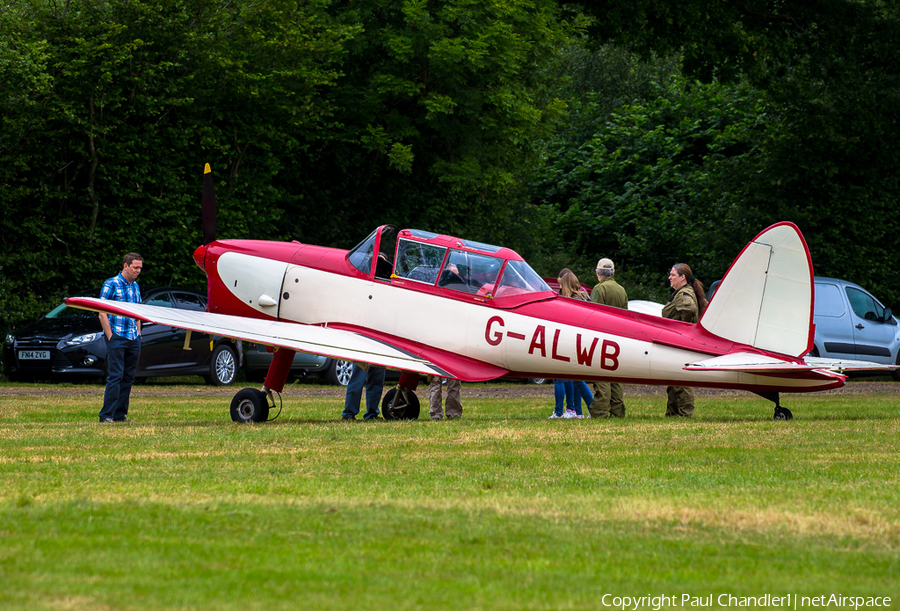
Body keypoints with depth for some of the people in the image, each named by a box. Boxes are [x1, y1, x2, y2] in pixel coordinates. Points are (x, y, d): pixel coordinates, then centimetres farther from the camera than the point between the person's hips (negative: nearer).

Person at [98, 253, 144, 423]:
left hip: (133, 339, 7)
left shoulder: (135, 286, 16)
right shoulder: (111, 284, -6)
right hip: (117, 337, -7)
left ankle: (120, 414, 12)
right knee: (115, 376, -11)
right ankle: (106, 415, -9)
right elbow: (102, 313, -9)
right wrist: (110, 337, -14)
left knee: (129, 377, 7)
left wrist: (138, 335, 14)